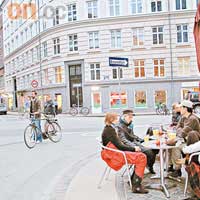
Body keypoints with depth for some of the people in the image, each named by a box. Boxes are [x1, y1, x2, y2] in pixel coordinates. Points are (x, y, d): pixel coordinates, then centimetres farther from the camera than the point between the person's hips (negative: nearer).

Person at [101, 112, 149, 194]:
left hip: (116, 152, 10)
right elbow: (119, 146, -18)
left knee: (140, 156, 9)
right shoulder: (109, 130, -14)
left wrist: (133, 148, 7)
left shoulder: (109, 129, 17)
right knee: (142, 157, -17)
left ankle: (134, 181, 11)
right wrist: (133, 149, -9)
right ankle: (136, 186, -18)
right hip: (115, 155, -10)